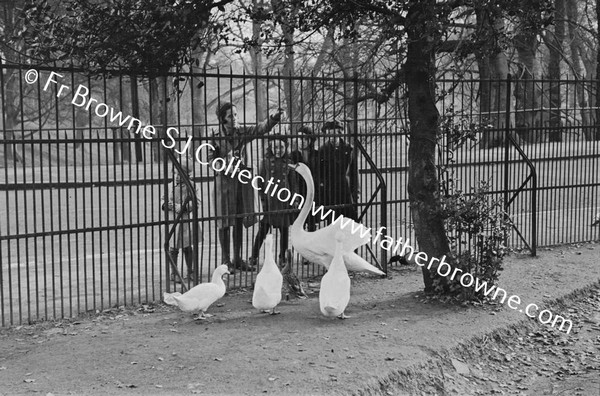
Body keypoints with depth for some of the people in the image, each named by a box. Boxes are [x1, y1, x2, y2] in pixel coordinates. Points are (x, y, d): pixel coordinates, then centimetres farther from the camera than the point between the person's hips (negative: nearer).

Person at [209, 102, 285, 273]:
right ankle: (225, 259, 8)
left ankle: (237, 258, 18)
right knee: (225, 221, 0)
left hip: (242, 179, 4)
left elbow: (261, 128, -8)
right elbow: (211, 160, -4)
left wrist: (275, 118, -24)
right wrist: (226, 161, -21)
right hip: (224, 180, -4)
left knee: (239, 220, 9)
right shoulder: (216, 136, -4)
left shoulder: (242, 132, 5)